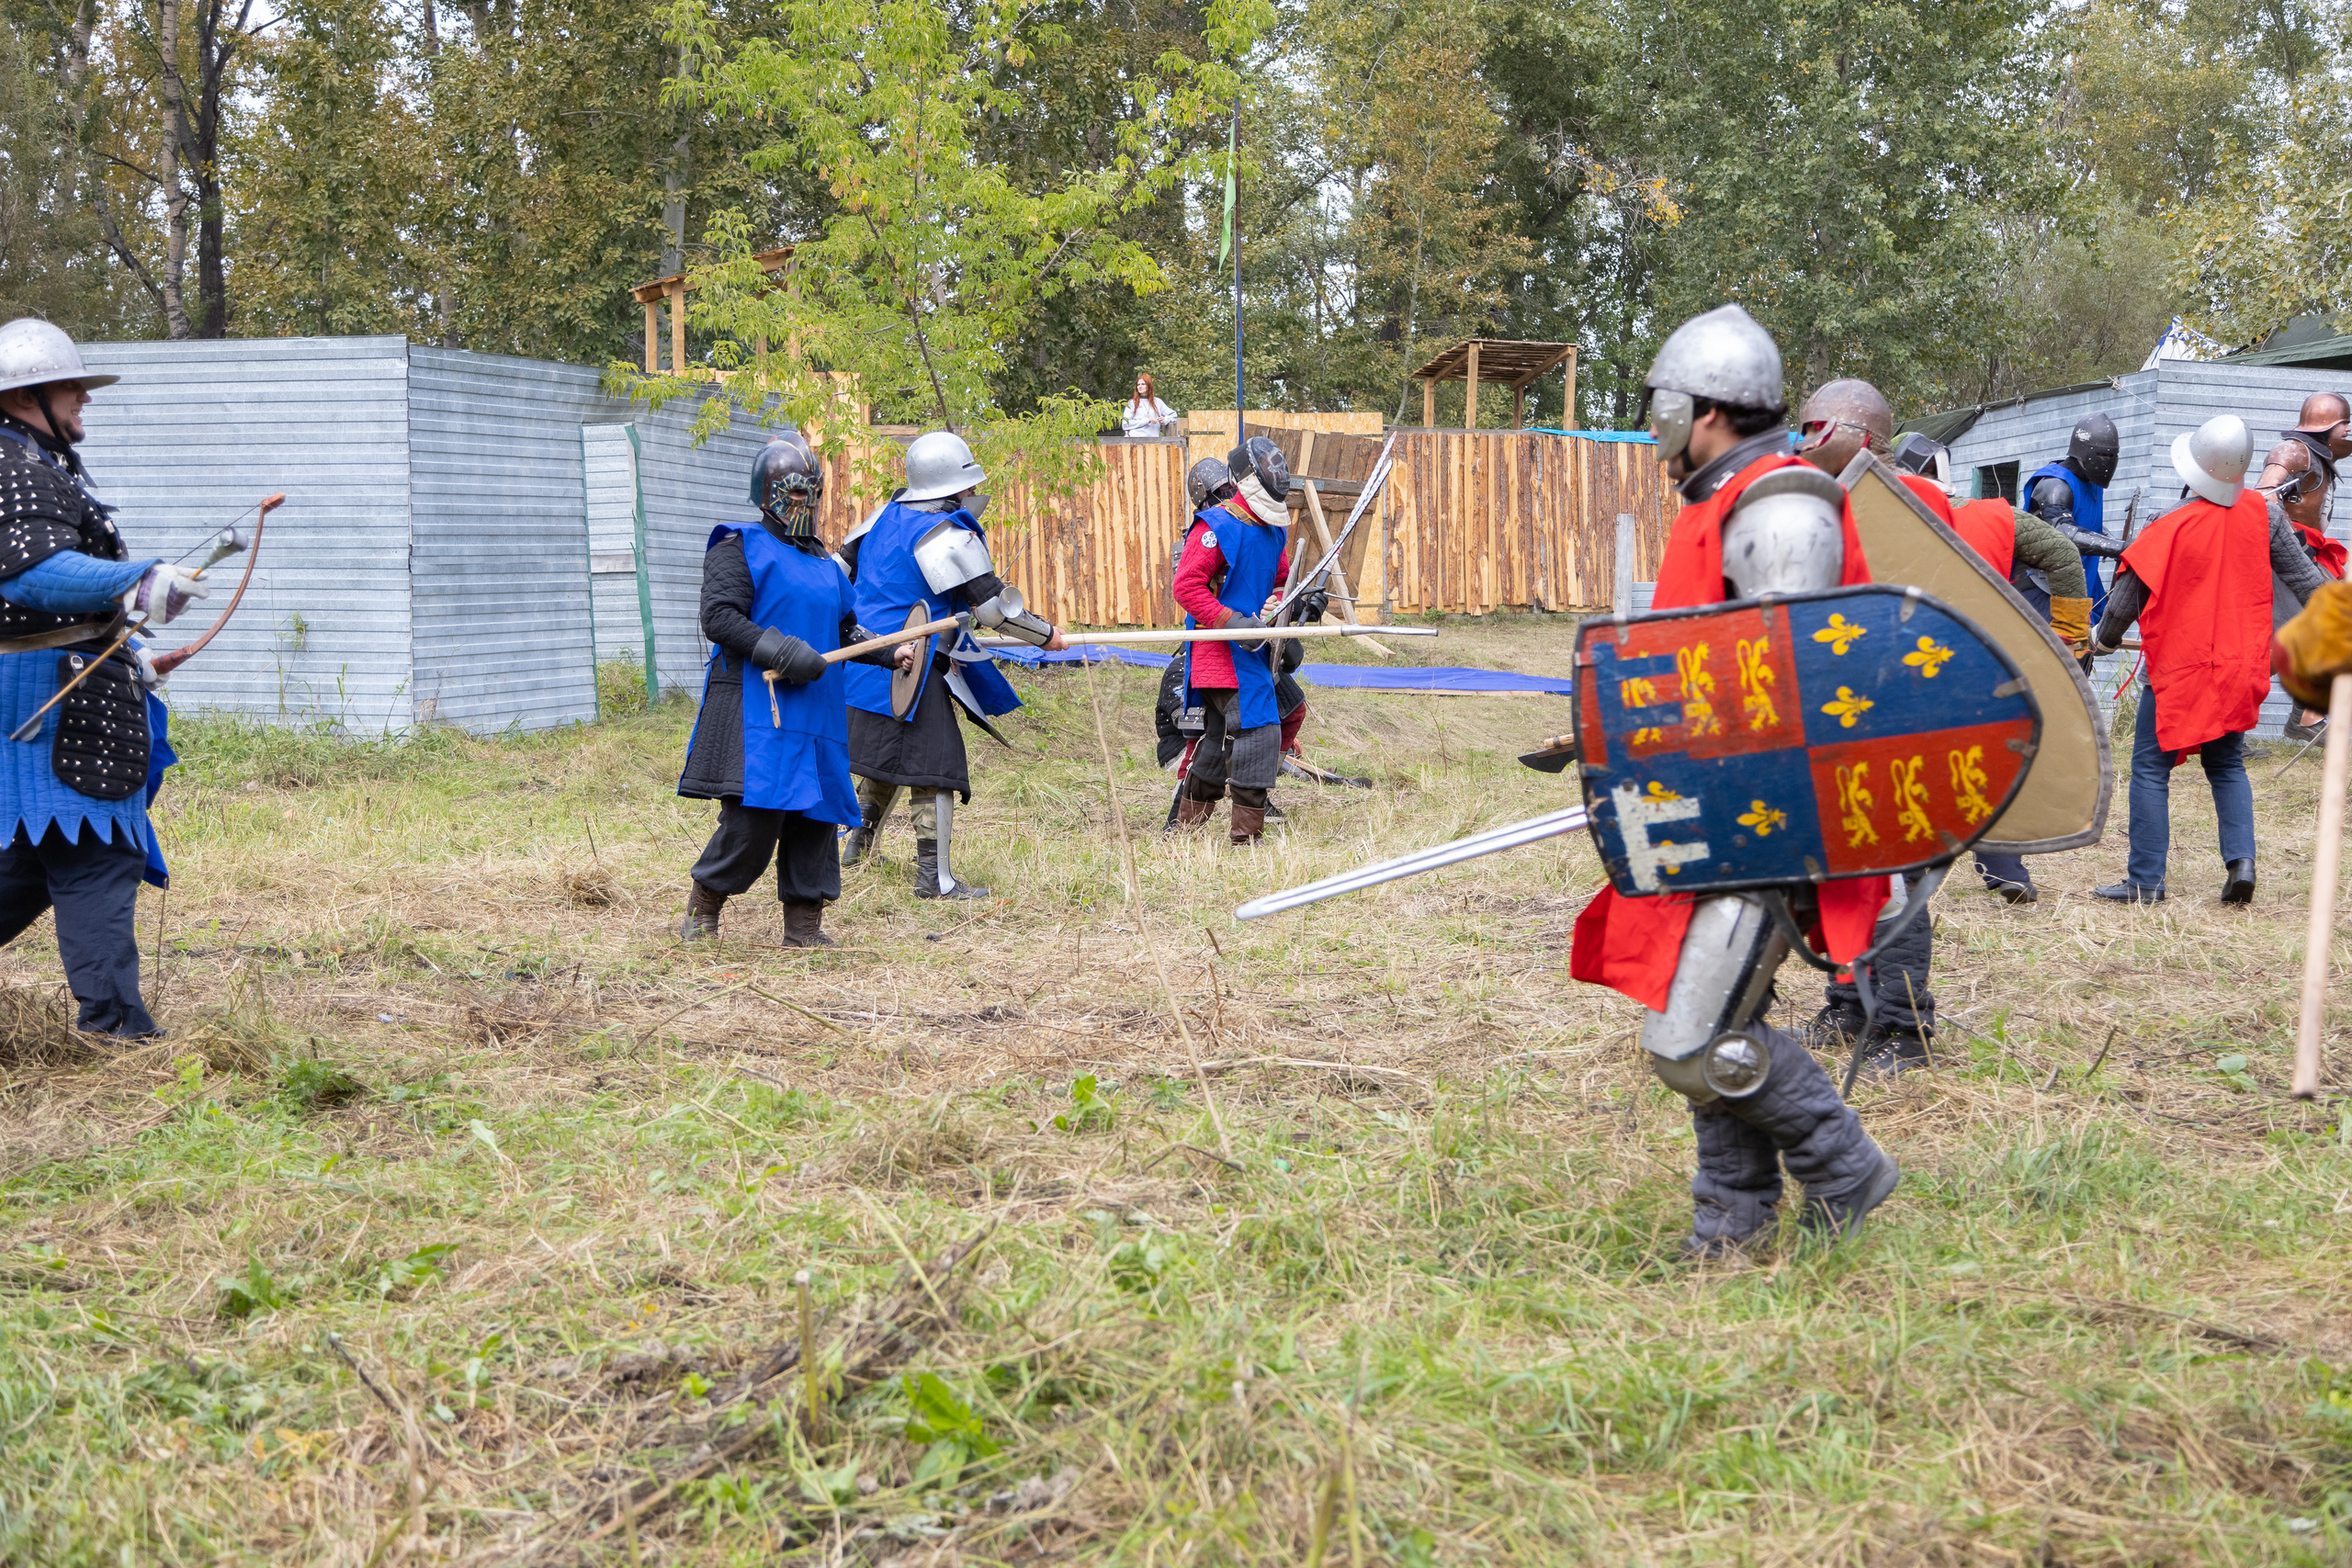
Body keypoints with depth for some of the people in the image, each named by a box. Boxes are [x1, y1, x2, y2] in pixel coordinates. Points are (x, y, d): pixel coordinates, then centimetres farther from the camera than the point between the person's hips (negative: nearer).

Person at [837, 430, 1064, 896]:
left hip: (864, 657, 8)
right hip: (911, 668, -8)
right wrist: (1045, 636, 1)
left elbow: (841, 568, 18)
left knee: (886, 756, 25)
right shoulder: (951, 537, -14)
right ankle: (934, 876, -3)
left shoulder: (885, 516, 9)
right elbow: (993, 607, -12)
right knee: (934, 768, -3)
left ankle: (859, 840, 34)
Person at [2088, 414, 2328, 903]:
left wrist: (2104, 639, 12)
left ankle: (2145, 880, 2)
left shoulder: (2170, 526, -15)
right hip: (2240, 667, 4)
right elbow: (2304, 577, 4)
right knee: (2227, 765, 19)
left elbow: (2126, 599, -7)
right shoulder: (2264, 513, -4)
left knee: (2151, 769, 4)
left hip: (2178, 667, -4)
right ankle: (2241, 859, 1)